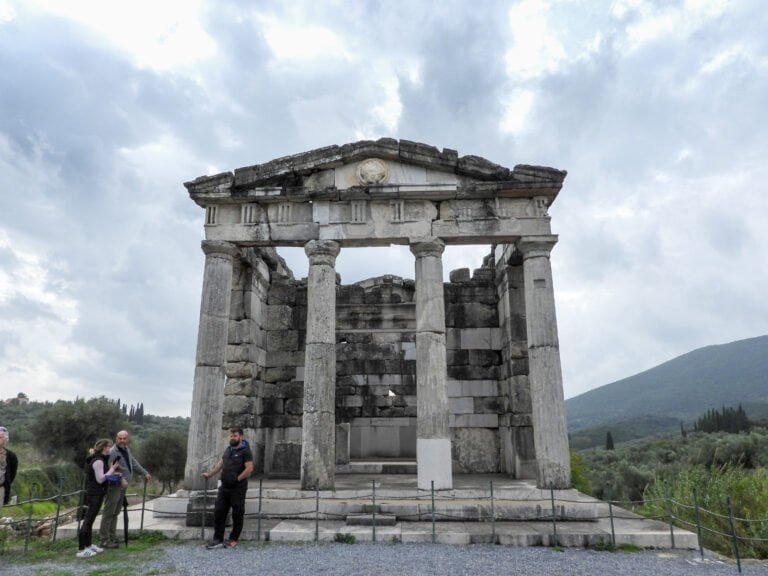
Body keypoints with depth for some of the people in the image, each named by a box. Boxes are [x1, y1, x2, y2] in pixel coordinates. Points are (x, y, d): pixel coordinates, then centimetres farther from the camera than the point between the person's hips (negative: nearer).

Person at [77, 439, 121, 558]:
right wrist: (112, 469, -13)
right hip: (95, 494, -10)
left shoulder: (99, 459, 13)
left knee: (89, 519, 16)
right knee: (88, 520, -7)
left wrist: (113, 473, 8)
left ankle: (89, 545, 25)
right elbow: (100, 479, -20)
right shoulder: (98, 461, -18)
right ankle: (81, 550, -4)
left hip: (93, 493, 10)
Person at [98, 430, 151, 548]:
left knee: (115, 513, 14)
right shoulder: (112, 452, -18)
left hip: (122, 487, 9)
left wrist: (145, 473, 25)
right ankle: (104, 540, 3)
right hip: (113, 487, -9)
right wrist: (122, 480, -34)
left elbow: (134, 463, 22)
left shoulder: (126, 450, 11)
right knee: (108, 513, -4)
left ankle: (112, 537, 21)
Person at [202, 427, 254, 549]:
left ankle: (233, 540, 15)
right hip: (224, 487, 7)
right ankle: (218, 539, 13)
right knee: (218, 512, 5)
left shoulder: (245, 451, -9)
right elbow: (220, 463, 20)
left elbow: (249, 469, -17)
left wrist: (237, 479, -15)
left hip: (238, 489, -7)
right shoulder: (228, 449, 14)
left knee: (237, 515, 3)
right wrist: (209, 474, 15)